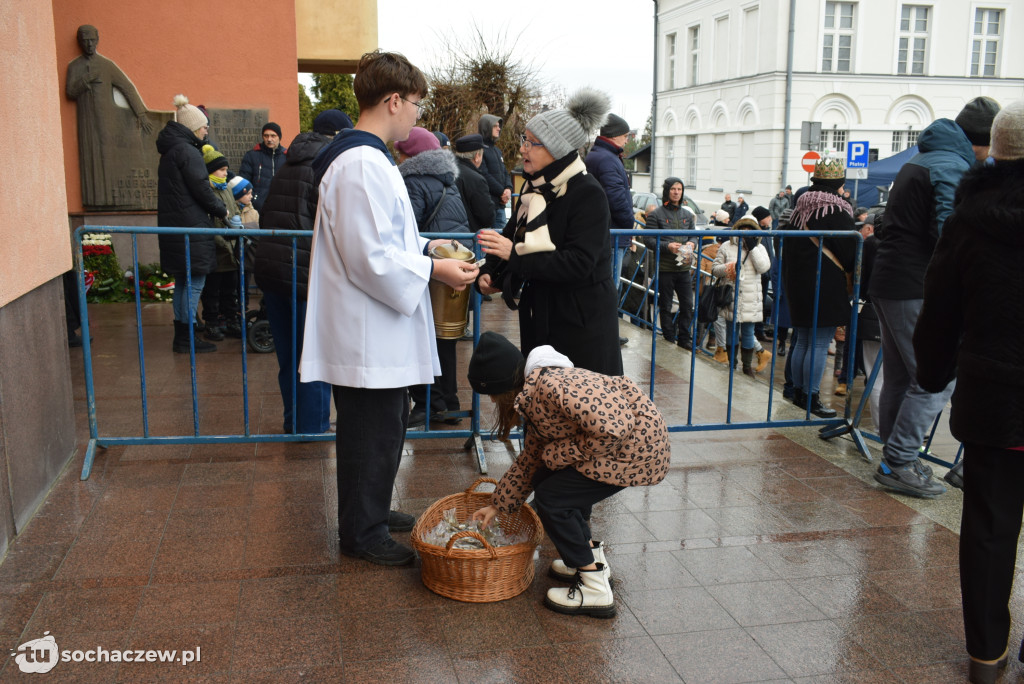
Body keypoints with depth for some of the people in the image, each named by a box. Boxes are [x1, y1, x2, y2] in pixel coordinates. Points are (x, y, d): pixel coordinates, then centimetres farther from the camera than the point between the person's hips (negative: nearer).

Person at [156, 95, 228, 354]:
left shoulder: (170, 150, 17)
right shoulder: (188, 152, -13)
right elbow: (201, 189, -16)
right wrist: (222, 211, -1)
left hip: (172, 224, 10)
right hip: (191, 227, -10)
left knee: (182, 281, 15)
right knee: (195, 282, -3)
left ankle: (181, 336, 21)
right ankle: (186, 339, 1)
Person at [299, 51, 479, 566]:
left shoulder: (367, 157, 13)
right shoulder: (363, 164, -22)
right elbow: (371, 259, -25)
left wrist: (425, 247, 11)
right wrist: (433, 270, -18)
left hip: (377, 330, 11)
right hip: (368, 334, -11)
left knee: (385, 429, 22)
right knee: (372, 435, 4)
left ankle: (371, 512, 38)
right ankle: (362, 533, 20)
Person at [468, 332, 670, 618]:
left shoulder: (550, 386, -24)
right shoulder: (532, 399, 9)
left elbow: (610, 429, -30)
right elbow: (529, 461, 22)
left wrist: (561, 453, -15)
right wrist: (497, 505, 28)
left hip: (638, 443, -10)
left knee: (551, 498, -8)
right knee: (547, 482, 13)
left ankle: (596, 590, 1)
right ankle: (593, 559, 27)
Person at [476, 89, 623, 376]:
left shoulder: (588, 193, -17)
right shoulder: (535, 188, 8)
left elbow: (579, 263, -25)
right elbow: (512, 234, 11)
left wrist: (515, 255, -28)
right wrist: (487, 272, -8)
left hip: (581, 321, -7)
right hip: (540, 314, 8)